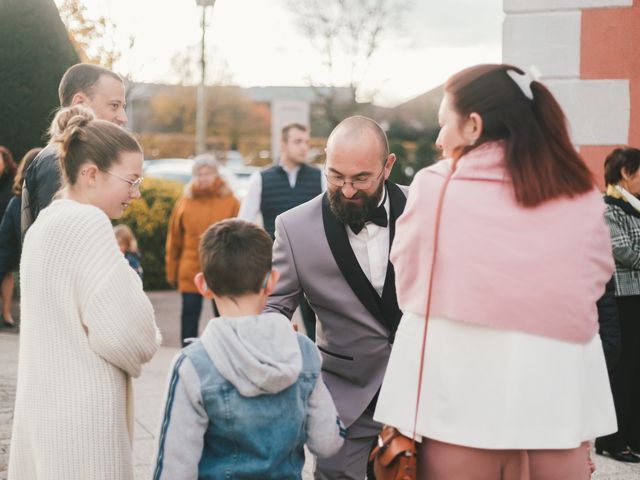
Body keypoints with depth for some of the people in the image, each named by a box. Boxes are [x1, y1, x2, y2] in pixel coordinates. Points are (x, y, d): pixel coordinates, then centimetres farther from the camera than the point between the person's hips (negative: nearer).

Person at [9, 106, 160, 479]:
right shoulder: (87, 222, -15)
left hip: (43, 406, 9)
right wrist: (146, 346, 0)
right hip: (81, 418, -9)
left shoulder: (47, 222, 13)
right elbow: (119, 330, -20)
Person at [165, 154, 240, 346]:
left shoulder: (230, 202, -1)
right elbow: (174, 240, 5)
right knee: (189, 317, 4)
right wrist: (171, 272, 3)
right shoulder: (184, 202, 2)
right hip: (190, 272, 1)